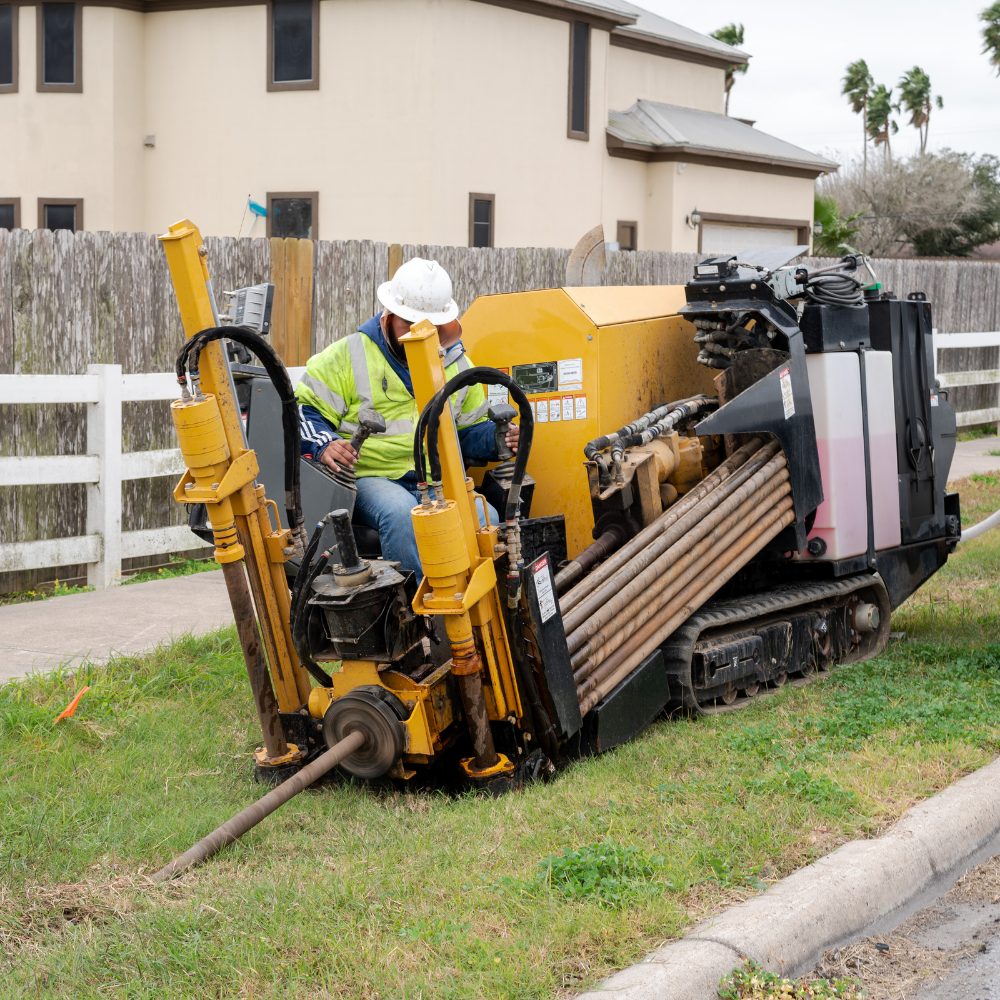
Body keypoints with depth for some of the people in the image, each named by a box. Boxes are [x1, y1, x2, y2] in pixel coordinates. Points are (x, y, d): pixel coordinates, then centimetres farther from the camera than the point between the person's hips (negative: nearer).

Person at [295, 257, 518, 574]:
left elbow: (471, 430, 28)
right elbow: (305, 408, 5)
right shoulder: (349, 355, 5)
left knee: (485, 518, -27)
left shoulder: (457, 363, 19)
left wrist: (497, 438, 4)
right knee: (402, 515, -38)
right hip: (372, 478, -4)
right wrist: (323, 445, -16)